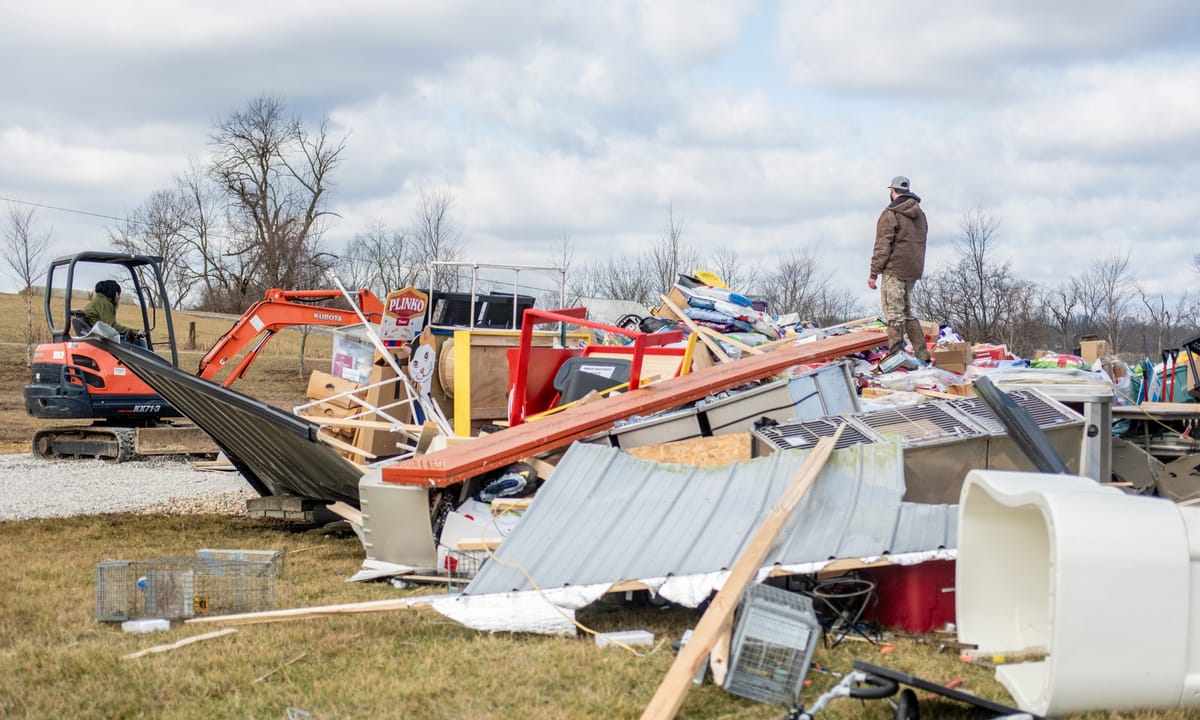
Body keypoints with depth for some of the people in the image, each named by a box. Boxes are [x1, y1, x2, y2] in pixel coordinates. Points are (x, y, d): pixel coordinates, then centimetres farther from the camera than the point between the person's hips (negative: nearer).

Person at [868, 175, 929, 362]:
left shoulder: (890, 214, -10)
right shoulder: (920, 214, 15)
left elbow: (882, 246, -13)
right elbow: (920, 243, 18)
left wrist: (873, 273, -10)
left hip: (894, 270, -8)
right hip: (913, 270, 8)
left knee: (894, 314, -6)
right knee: (907, 313, 16)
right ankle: (922, 355, 13)